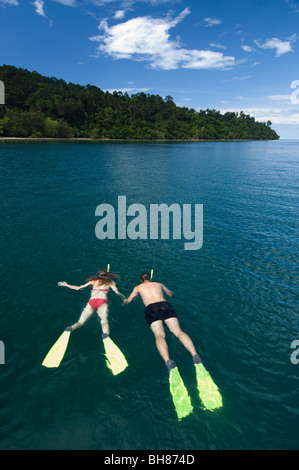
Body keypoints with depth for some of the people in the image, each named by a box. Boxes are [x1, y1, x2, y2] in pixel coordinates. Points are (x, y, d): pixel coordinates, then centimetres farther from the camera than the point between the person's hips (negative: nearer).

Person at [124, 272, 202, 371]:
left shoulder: (138, 287, 27)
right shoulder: (159, 284, 31)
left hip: (151, 309, -2)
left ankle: (168, 361, -47)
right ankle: (195, 355, -36)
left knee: (159, 335, -20)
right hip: (165, 305, 2)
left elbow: (129, 300, 36)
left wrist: (125, 300, 59)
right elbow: (171, 294, 45)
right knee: (178, 331, -13)